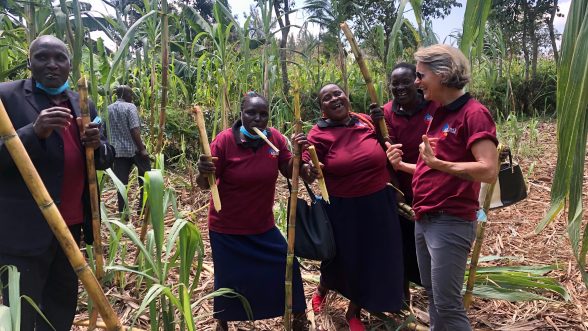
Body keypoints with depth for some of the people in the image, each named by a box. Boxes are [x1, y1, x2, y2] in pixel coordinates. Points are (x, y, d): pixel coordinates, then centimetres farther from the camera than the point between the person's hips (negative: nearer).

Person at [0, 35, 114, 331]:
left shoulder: (83, 104, 11)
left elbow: (106, 159, 13)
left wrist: (97, 145, -9)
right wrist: (34, 132, -27)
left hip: (72, 225, 5)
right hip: (25, 231, -5)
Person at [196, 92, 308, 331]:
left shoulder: (275, 137, -7)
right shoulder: (225, 140, -17)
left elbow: (290, 173, 1)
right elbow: (204, 185, -12)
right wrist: (203, 173, -35)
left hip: (263, 226, 3)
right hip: (227, 229, -3)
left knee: (287, 268, 7)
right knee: (229, 279, 10)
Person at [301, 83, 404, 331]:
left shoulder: (365, 121, 2)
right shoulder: (319, 134, -11)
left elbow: (385, 153, 17)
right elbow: (308, 176, -12)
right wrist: (301, 158, -33)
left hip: (379, 203, 4)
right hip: (343, 209, -4)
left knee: (374, 259, 12)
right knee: (343, 258, 12)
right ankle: (322, 289, 49)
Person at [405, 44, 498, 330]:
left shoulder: (474, 113, -12)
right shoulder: (439, 114, 14)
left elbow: (489, 171, -22)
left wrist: (437, 162, -22)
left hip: (450, 223, -9)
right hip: (423, 220, 9)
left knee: (447, 304, 0)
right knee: (432, 295, 20)